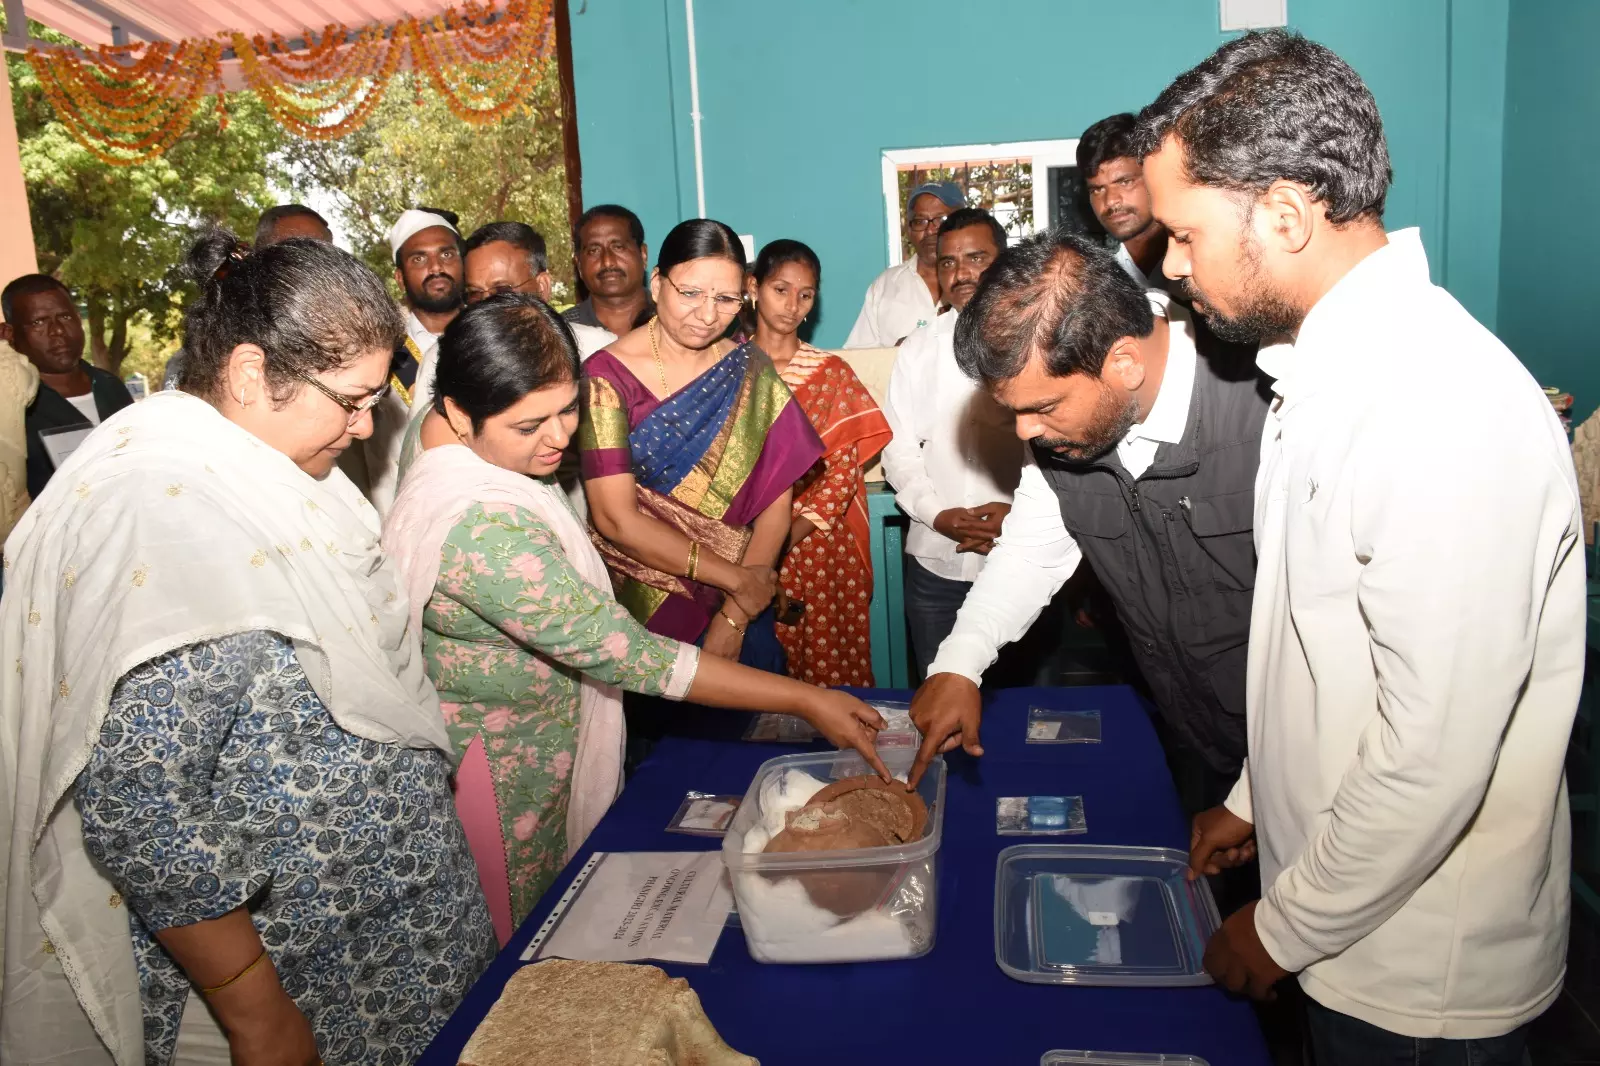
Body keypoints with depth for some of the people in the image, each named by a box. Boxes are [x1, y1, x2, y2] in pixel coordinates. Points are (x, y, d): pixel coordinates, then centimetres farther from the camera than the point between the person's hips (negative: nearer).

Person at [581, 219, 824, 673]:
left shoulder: (750, 370, -1)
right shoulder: (607, 376, -12)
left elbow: (776, 500, -5)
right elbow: (615, 518, -17)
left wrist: (735, 616, -12)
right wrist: (735, 579, -16)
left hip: (744, 607, 3)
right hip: (640, 609, -3)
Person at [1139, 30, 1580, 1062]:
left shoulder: (1444, 414, -29)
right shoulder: (1332, 364, 2)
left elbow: (1433, 757, -27)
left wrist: (1285, 929, -14)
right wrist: (1254, 798, 16)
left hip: (1426, 978, -8)